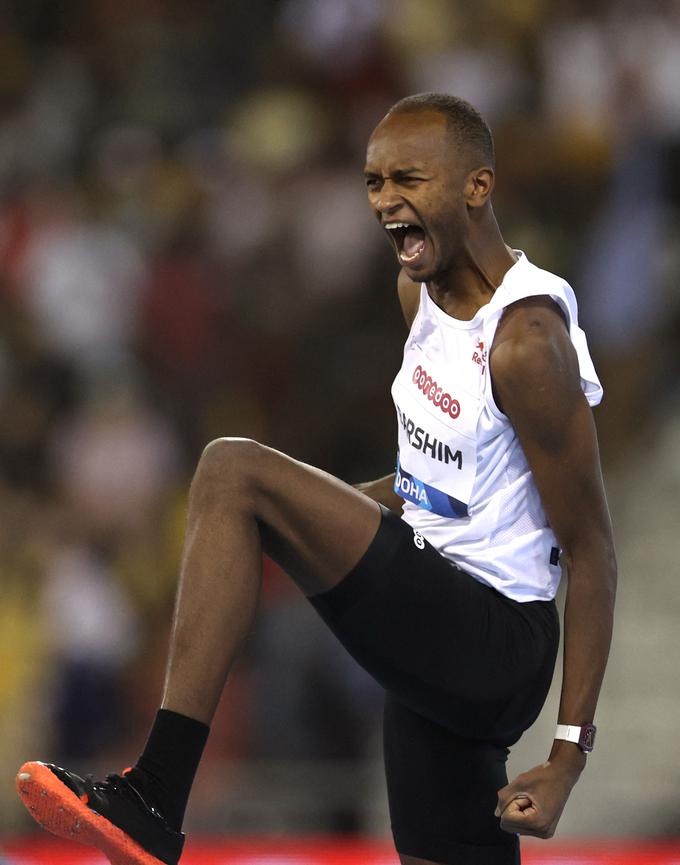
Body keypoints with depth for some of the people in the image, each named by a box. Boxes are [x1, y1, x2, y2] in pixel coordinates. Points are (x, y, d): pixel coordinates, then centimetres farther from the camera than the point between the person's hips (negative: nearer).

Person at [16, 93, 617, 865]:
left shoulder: (527, 341, -16)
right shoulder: (422, 289, 12)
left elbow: (590, 549, -15)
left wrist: (571, 751, -18)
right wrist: (319, 519, 14)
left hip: (494, 641, -10)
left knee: (234, 471, -20)